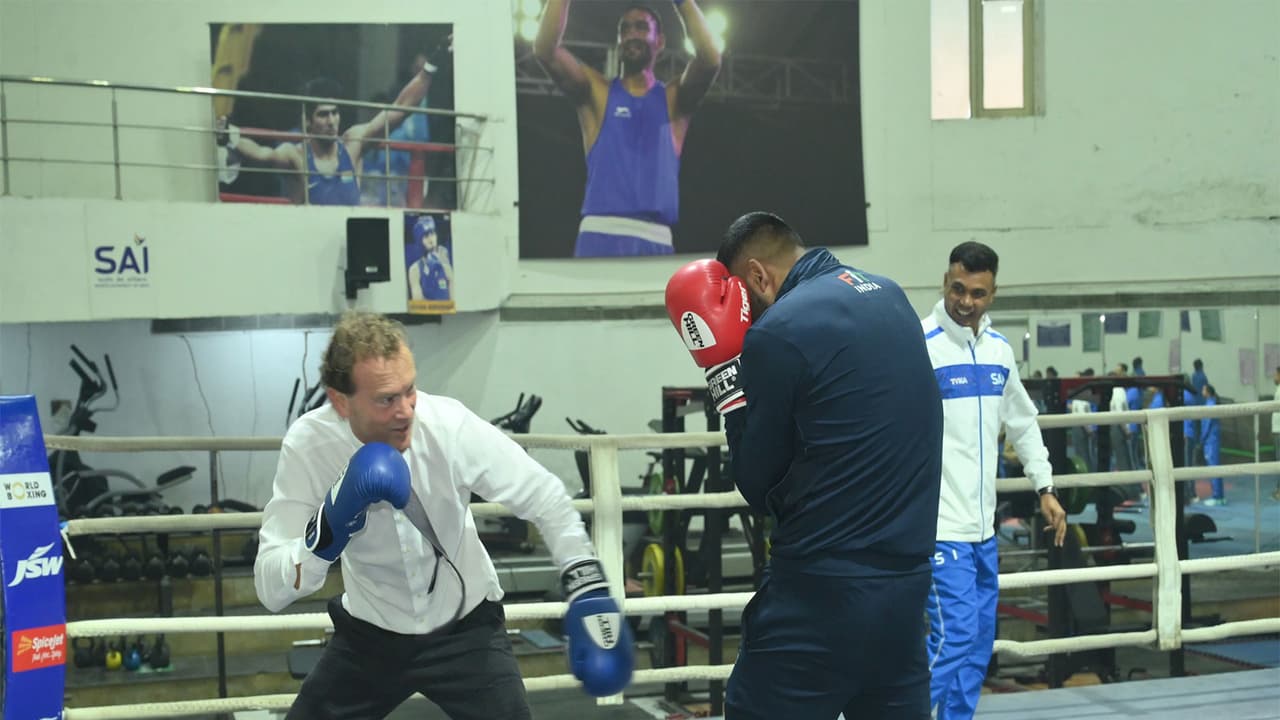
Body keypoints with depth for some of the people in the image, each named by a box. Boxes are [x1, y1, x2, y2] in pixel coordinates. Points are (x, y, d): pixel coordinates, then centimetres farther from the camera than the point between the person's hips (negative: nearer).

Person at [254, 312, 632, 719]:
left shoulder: (449, 425, -24)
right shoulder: (308, 445, -21)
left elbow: (546, 498, -10)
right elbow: (271, 590, -23)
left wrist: (587, 590, -19)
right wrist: (328, 531, -40)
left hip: (465, 627, -1)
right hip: (370, 634, 1)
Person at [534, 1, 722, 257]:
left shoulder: (674, 98, 15)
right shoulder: (597, 92, 14)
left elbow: (710, 59, -4)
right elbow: (545, 50, 0)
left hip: (654, 239, 1)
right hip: (599, 235, -1)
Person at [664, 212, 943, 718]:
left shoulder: (778, 333, -12)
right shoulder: (888, 296, 10)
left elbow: (758, 486, -3)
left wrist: (722, 374, 4)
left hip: (823, 590, -7)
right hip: (905, 579, 7)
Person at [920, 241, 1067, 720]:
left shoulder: (999, 349, 10)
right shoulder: (919, 345, -12)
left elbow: (1022, 423, 23)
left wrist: (1045, 487, 20)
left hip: (983, 527, 7)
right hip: (939, 526, -7)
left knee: (978, 645, 11)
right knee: (953, 638, -12)